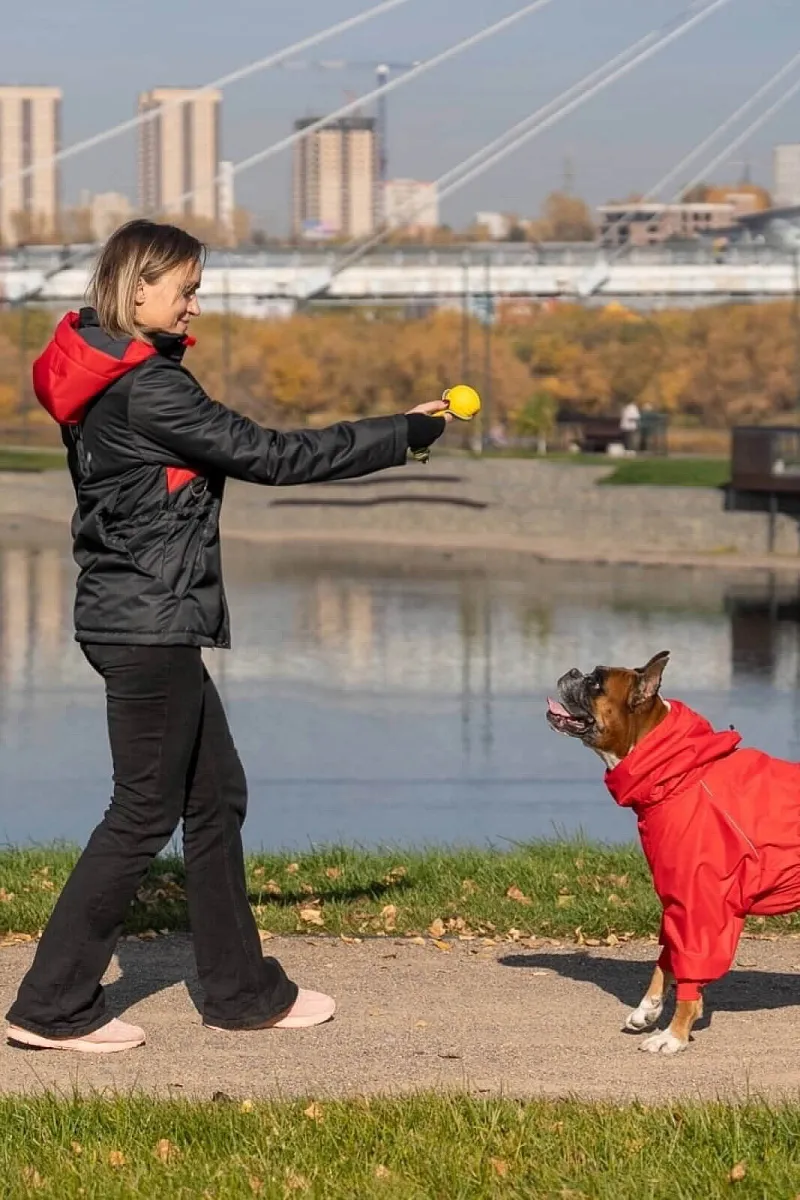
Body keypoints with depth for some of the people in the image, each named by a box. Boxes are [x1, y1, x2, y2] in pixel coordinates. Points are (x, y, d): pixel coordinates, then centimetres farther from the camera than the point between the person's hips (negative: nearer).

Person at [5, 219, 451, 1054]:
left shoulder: (113, 380, 12)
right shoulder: (143, 387, -19)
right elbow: (269, 457, -18)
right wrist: (400, 435, -13)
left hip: (150, 623, 10)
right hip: (149, 624, -10)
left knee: (216, 794, 15)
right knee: (145, 812, -3)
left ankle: (242, 991, 22)